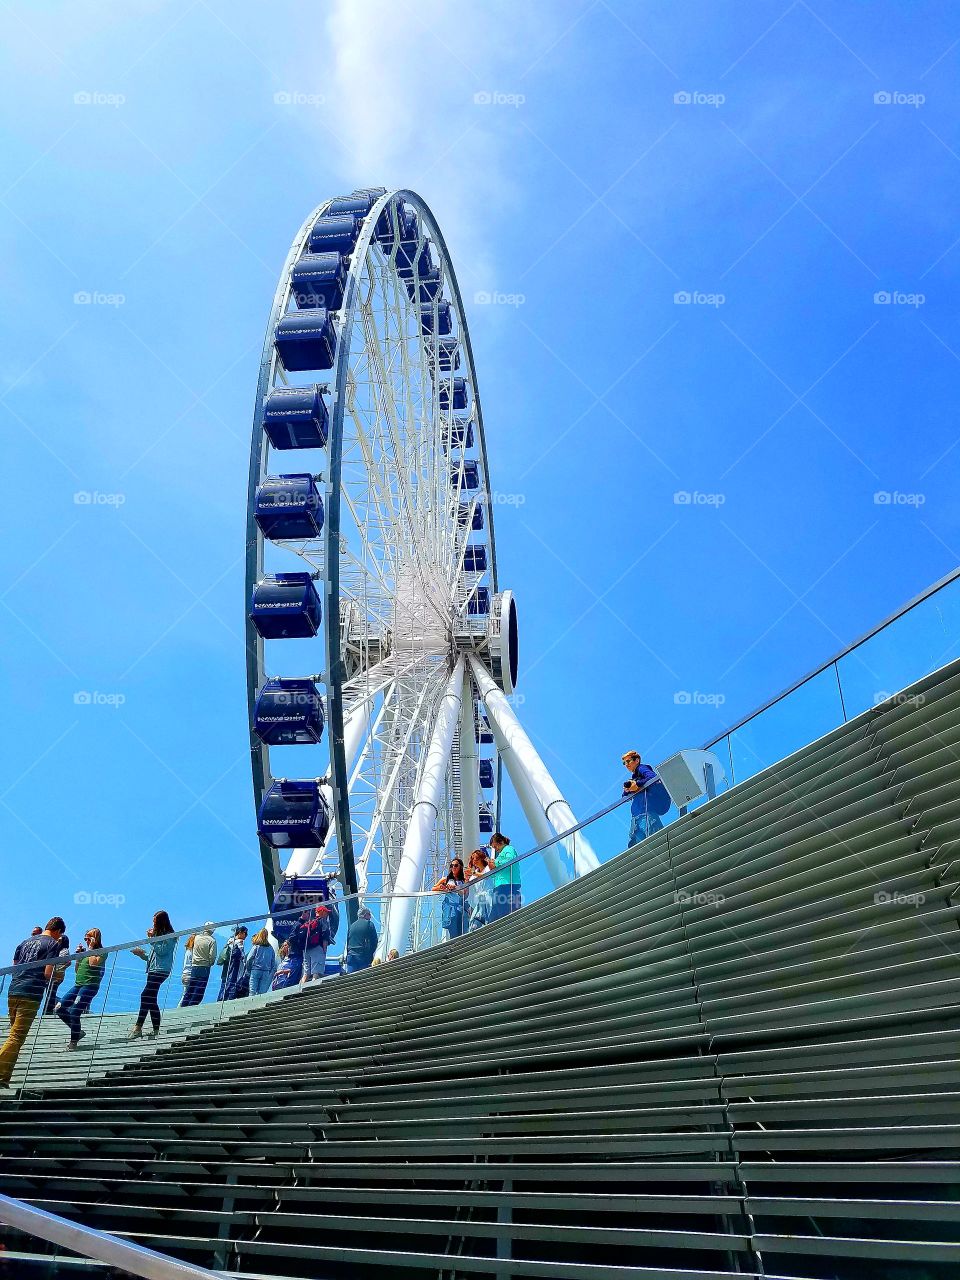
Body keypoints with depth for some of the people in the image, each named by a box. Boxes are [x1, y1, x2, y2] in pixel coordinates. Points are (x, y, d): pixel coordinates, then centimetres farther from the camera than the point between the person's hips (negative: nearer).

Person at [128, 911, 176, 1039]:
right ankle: (156, 1030, 10)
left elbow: (161, 951, -16)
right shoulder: (158, 934, 22)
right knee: (151, 1000, 7)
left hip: (161, 970, -10)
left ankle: (138, 1027, -18)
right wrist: (142, 954, 10)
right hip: (153, 970, 10)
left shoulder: (169, 936, -5)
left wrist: (152, 938, -13)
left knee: (146, 995, -17)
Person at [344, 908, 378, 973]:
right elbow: (374, 940, -1)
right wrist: (371, 953, 10)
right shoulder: (369, 924, -2)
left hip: (351, 955, 4)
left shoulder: (352, 925, 12)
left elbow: (347, 941, 16)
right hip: (364, 956, -4)